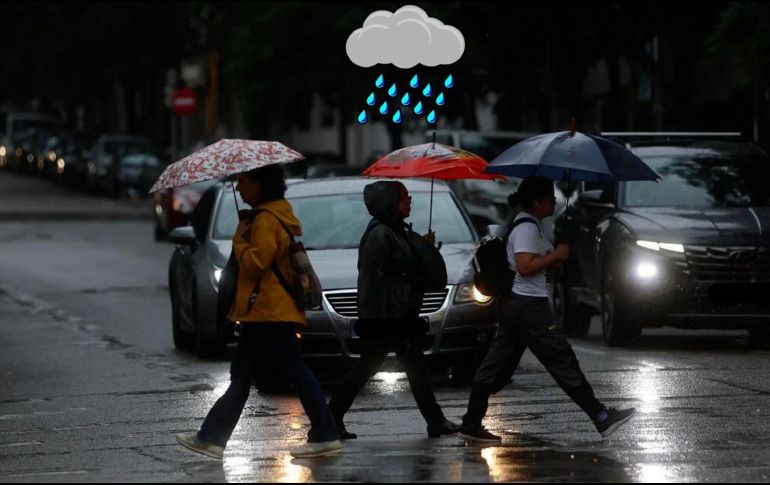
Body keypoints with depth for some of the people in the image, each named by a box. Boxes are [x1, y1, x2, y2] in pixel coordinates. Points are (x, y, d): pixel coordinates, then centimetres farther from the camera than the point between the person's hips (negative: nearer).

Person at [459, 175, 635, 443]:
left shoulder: (528, 224, 16)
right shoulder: (527, 227, -16)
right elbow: (525, 267, -25)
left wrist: (554, 256, 8)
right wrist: (556, 255, -16)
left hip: (514, 305, 10)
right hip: (529, 306, -10)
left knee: (497, 365, 9)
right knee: (563, 361, -6)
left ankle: (472, 424, 9)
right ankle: (602, 419, -3)